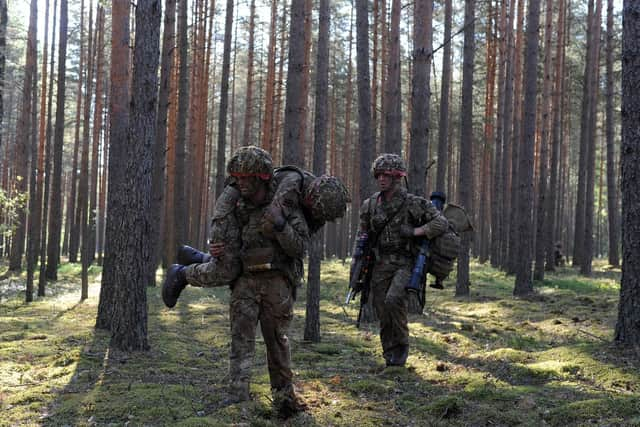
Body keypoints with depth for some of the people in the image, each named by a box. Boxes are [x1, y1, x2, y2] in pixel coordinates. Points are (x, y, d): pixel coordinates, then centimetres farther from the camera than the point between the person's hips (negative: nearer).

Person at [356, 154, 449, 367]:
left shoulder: (413, 203, -6)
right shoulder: (370, 205, 7)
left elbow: (441, 223, -9)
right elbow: (363, 237, 17)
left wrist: (414, 232, -17)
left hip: (405, 264, -4)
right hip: (381, 265, 4)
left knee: (394, 299, -26)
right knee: (383, 315, 2)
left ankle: (402, 345, -5)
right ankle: (390, 357, 16)